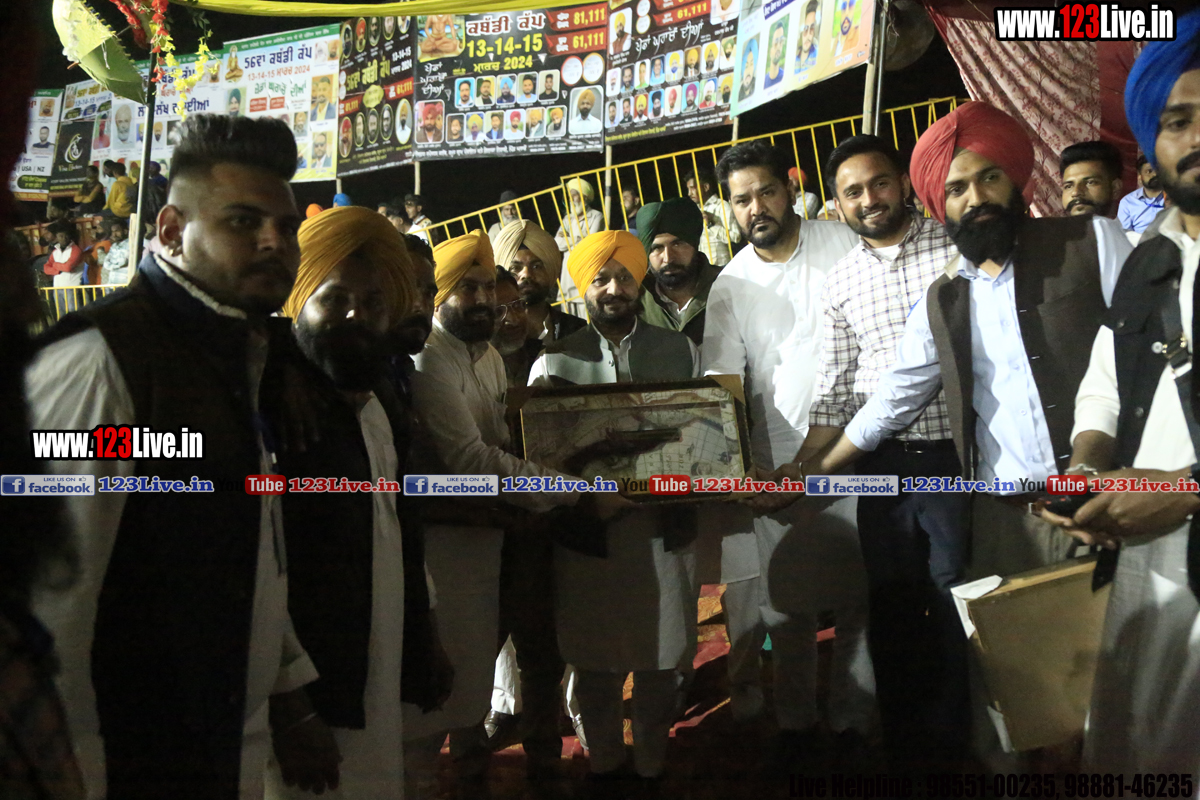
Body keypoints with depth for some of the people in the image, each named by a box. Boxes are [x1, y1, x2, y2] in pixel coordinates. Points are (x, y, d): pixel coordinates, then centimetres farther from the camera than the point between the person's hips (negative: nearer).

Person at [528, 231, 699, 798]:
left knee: (661, 660, 11)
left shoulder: (679, 350, 7)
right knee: (595, 662, 12)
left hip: (664, 529, 1)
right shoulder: (556, 361, 2)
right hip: (588, 533, -1)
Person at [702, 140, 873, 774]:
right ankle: (796, 725, 28)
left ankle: (852, 723, 24)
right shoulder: (730, 287, 3)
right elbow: (722, 384, 0)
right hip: (782, 459, 2)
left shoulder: (843, 245, -2)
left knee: (859, 596, 6)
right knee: (788, 600, 11)